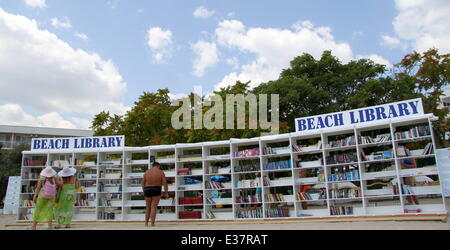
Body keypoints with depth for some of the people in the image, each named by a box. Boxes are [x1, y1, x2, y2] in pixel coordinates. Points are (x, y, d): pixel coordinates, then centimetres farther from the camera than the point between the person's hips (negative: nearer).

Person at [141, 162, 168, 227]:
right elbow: (165, 183, -7)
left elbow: (143, 183, 7)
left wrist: (144, 192, 16)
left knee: (148, 208, 15)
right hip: (156, 191, -3)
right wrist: (166, 193, -5)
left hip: (147, 190, 3)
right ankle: (152, 224, -6)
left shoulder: (146, 172, 5)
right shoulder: (161, 172, -3)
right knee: (154, 207, -2)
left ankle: (146, 223, 15)